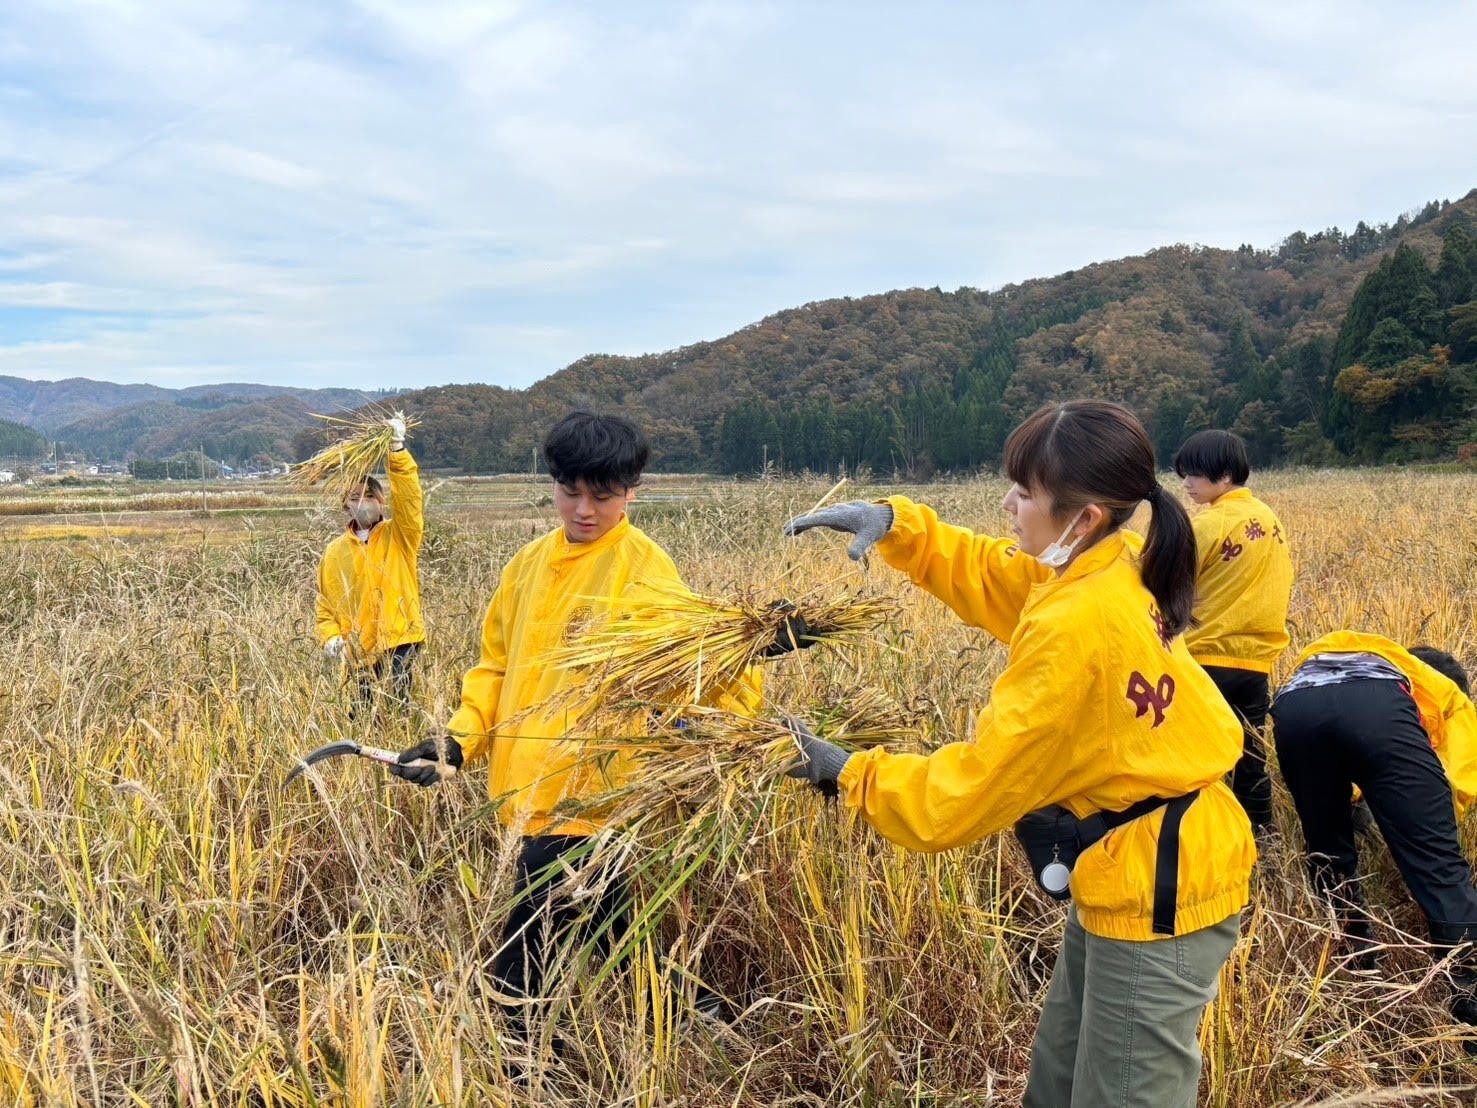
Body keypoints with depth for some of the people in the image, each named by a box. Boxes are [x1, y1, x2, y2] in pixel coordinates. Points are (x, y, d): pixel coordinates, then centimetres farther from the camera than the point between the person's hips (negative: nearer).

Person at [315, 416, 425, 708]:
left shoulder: (399, 535, 3)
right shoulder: (335, 552, 11)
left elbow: (409, 497, -14)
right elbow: (326, 602, 13)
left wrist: (397, 449, -25)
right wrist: (330, 636, -4)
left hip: (398, 640, -3)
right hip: (358, 649, 4)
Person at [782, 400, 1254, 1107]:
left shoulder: (1077, 630, -30)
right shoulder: (1106, 571, -3)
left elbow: (974, 789, -23)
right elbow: (989, 574, 14)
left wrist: (849, 773, -10)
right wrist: (896, 524, -3)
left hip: (1155, 889, -9)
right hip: (1134, 871, 10)